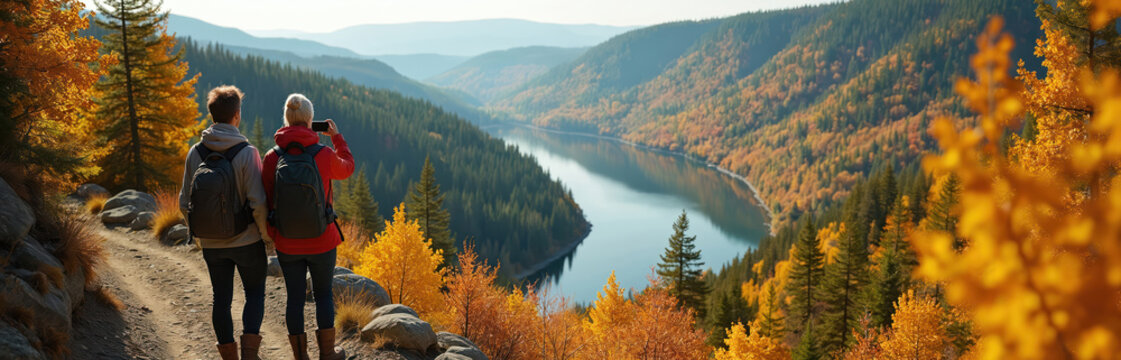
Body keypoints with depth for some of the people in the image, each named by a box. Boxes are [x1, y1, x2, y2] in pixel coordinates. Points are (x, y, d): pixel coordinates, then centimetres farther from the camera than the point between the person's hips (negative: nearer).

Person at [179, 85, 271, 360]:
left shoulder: (195, 153, -3)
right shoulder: (246, 152, -15)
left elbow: (185, 203, 2)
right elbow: (258, 202, -18)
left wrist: (198, 232, 17)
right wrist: (267, 234, -3)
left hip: (211, 244, 3)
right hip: (246, 241, -3)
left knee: (221, 299, 15)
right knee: (255, 293, 12)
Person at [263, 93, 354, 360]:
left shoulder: (273, 157, -8)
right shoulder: (324, 155, -13)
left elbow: (267, 200, -3)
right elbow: (347, 168, 9)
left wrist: (273, 234, 10)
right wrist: (337, 137, 18)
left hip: (287, 245, 1)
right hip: (321, 242, -1)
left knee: (295, 297, 12)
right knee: (323, 294, 16)